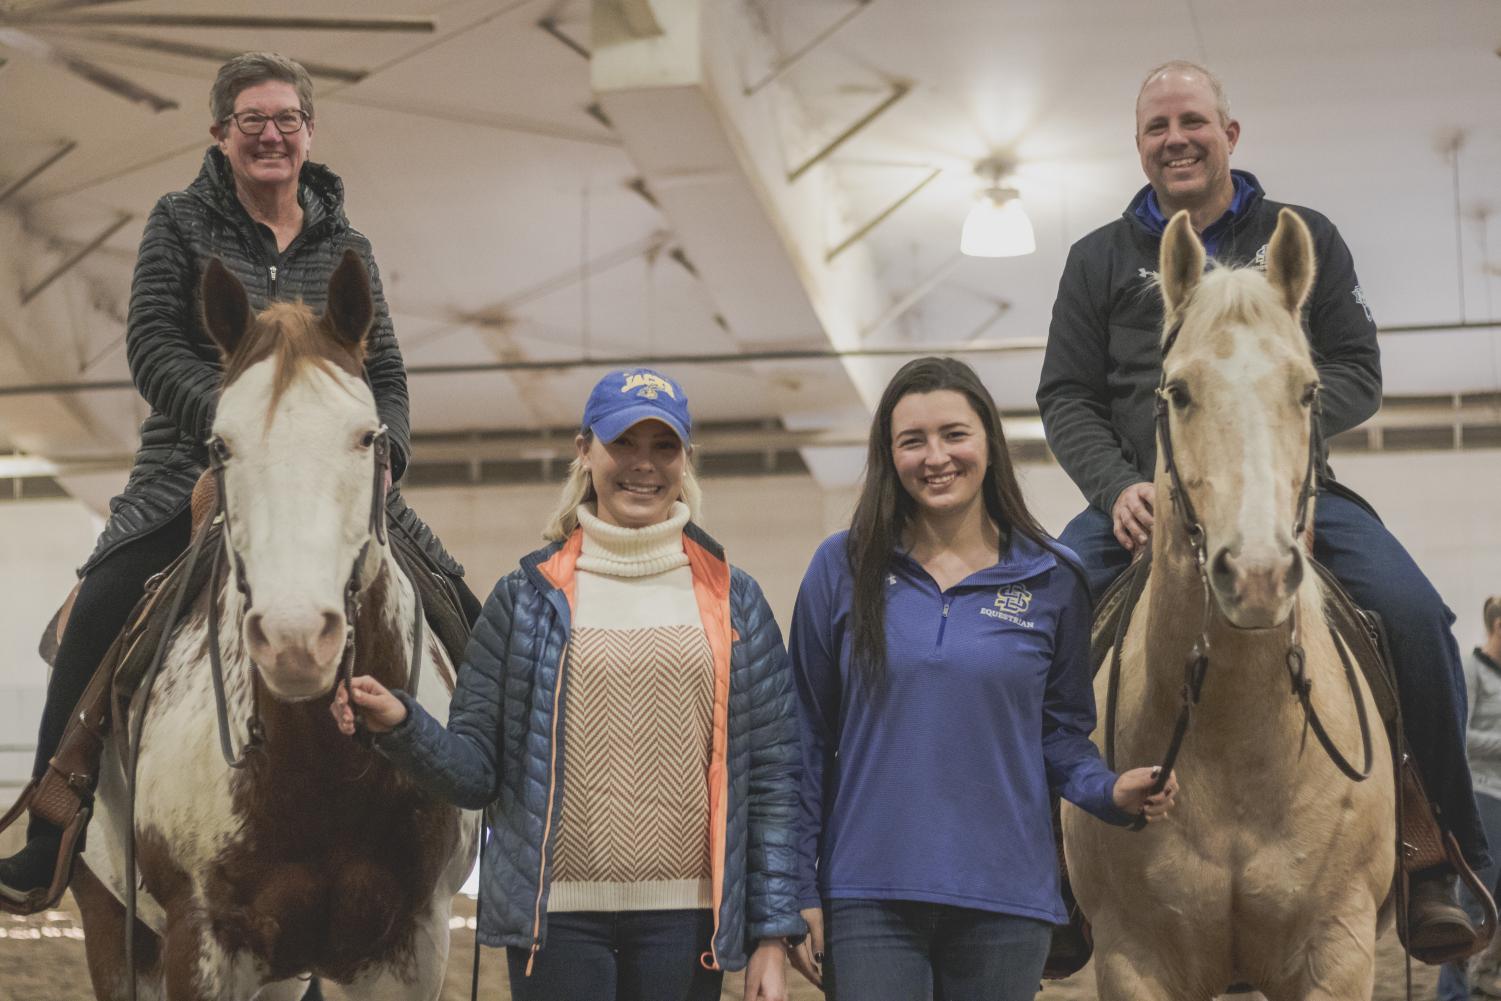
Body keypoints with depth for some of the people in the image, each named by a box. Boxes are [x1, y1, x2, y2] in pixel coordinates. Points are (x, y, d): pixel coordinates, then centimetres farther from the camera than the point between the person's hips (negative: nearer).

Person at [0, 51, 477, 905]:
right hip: (194, 472, -3)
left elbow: (385, 371, 12)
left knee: (466, 621, -5)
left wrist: (385, 448, -9)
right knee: (98, 617, -27)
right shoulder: (181, 224, 3)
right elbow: (153, 346, -7)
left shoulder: (345, 246, 12)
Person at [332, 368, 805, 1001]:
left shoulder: (733, 603, 8)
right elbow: (475, 772, 5)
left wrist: (771, 936, 0)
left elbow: (771, 776, 6)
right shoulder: (525, 599, 7)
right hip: (557, 918, -1)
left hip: (685, 922, 1)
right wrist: (399, 724, -15)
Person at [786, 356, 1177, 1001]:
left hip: (1006, 899, 1)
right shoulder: (842, 568, 2)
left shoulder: (1052, 580, 4)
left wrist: (1112, 792, -10)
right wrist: (800, 891, 1)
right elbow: (808, 736, 4)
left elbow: (1062, 733, 11)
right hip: (869, 895, -1)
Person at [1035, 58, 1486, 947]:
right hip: (1140, 495, 1)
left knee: (1414, 615, -25)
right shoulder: (1100, 259, 12)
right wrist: (1119, 487, -13)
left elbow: (1358, 374, 6)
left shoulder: (1305, 240, 11)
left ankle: (1444, 863, -12)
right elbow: (1066, 397, 7)